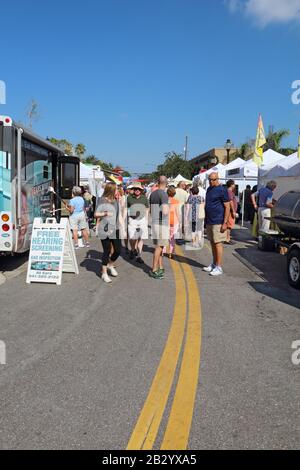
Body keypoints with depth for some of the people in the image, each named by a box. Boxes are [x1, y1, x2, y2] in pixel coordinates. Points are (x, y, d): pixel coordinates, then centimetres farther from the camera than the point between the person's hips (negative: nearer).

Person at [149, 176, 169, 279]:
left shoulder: (153, 194, 10)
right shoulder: (163, 194, -15)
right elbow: (165, 212, -24)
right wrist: (168, 209, -3)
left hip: (154, 222, 8)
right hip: (161, 223, -8)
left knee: (160, 246, 16)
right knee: (159, 246, -3)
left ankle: (160, 267, 23)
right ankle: (154, 270, 0)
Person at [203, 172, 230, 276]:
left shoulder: (222, 190, -10)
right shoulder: (209, 189, 14)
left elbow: (227, 207, -12)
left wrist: (225, 223, -18)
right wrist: (206, 219, 18)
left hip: (218, 222, -8)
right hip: (209, 221, 8)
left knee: (218, 244, -4)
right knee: (212, 243, 14)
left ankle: (219, 267, 1)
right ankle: (214, 264, 24)